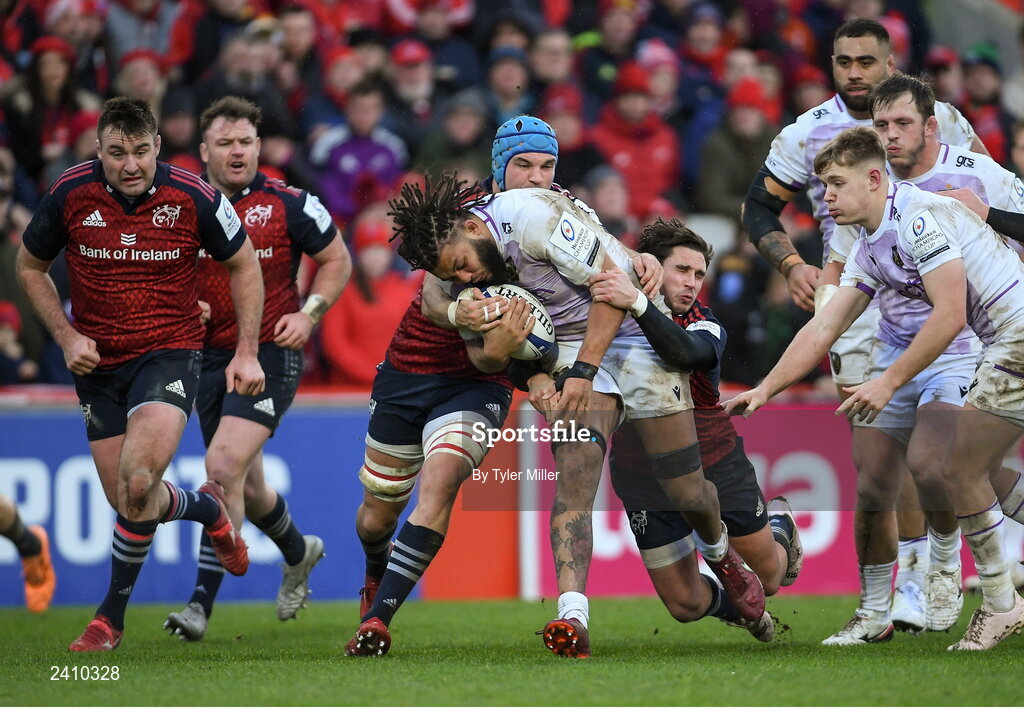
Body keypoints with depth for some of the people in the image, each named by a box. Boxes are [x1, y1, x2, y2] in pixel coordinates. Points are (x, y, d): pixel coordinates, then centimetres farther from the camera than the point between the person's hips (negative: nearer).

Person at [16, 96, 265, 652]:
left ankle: (112, 613, -4)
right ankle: (209, 509, 36)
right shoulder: (70, 195, -10)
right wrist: (66, 336, -4)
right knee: (129, 502, 3)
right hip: (97, 359, 3)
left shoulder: (193, 198, -12)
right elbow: (30, 267, 8)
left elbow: (243, 265, 4)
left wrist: (246, 352, -1)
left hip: (170, 352, -3)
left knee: (137, 485, -23)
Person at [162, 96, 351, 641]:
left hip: (270, 353, -5)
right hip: (209, 355, 5)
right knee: (246, 484, 15)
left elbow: (336, 260, 7)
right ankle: (298, 553, 47)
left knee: (224, 465, -21)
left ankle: (202, 601, -20)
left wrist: (309, 314, -6)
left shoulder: (289, 204, -5)